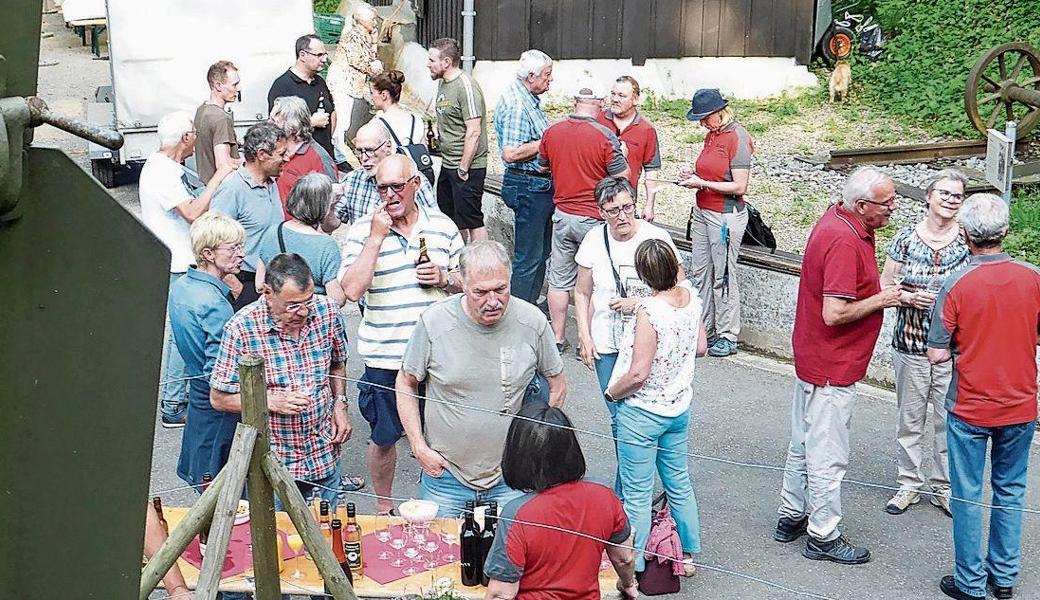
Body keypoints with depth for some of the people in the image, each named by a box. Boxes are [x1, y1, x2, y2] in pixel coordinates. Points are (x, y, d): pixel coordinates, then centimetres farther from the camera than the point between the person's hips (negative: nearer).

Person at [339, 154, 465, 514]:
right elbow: (353, 289, -18)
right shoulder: (363, 231, -5)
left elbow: (467, 280, 12)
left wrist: (444, 277, -10)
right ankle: (384, 505, 34)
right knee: (384, 436, 13)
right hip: (384, 357, -2)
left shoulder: (443, 226, 4)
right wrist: (376, 236, -19)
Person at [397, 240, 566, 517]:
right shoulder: (434, 323, -13)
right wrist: (419, 448, -5)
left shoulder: (533, 322, -9)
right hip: (445, 472, 0)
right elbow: (406, 383, 0)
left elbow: (557, 386, 6)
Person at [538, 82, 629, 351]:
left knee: (559, 279, 13)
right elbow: (623, 176, -10)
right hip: (594, 218, -4)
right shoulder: (604, 136, -15)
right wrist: (621, 154, 9)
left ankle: (558, 338, 20)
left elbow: (542, 166, 15)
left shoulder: (552, 132, 0)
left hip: (562, 214, 4)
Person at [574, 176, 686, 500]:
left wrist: (638, 303, -17)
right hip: (608, 346, 2)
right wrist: (584, 336, 2)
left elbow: (681, 288, -8)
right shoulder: (594, 241, -1)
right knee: (619, 418, 11)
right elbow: (582, 293, 9)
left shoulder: (656, 238, -9)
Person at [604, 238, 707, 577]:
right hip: (679, 407, 7)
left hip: (641, 412, -7)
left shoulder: (649, 311, -27)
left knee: (638, 494, 6)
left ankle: (633, 566, 18)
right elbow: (701, 348, 9)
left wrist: (611, 393, -8)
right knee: (679, 482, 21)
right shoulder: (691, 298, -5)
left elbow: (638, 373, -25)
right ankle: (688, 555, 34)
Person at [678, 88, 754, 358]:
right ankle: (704, 330, 23)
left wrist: (701, 183, -17)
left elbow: (739, 187, -19)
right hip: (702, 211, 9)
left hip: (726, 215, -9)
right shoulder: (712, 134, 10)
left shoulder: (738, 138, -16)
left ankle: (727, 336, 10)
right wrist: (693, 172, 4)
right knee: (700, 273, 12)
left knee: (723, 276, -1)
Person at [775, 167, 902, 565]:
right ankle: (823, 536, 16)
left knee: (804, 443, 20)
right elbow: (834, 313, -29)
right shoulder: (844, 242, -26)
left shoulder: (837, 220, 5)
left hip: (814, 357, 10)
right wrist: (881, 300, -16)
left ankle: (791, 517, 34)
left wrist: (883, 291, 7)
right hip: (832, 366, -10)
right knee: (828, 455, 3)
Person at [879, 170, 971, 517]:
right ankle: (909, 484, 26)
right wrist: (909, 297, -16)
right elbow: (884, 286, 1)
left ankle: (943, 487, 26)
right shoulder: (906, 238, -2)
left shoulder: (969, 241, -2)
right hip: (910, 345, 0)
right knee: (910, 419, 11)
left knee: (949, 421, 8)